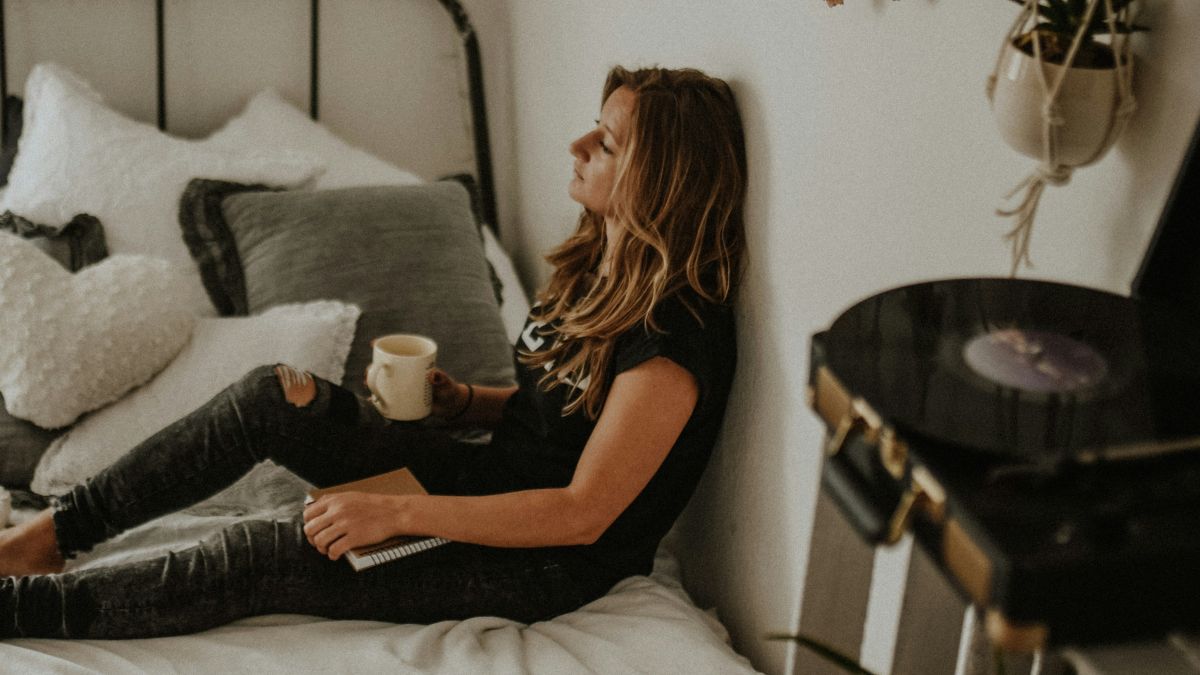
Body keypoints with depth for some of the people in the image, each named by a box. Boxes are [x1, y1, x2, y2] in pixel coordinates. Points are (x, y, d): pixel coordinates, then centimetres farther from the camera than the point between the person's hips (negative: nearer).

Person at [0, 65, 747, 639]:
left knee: (259, 556, -19)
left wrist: (400, 510, -27)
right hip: (492, 481, 8)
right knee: (272, 395, -9)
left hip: (556, 564, -8)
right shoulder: (596, 264, 4)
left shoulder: (674, 337, -25)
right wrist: (461, 399, -3)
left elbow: (583, 514, -25)